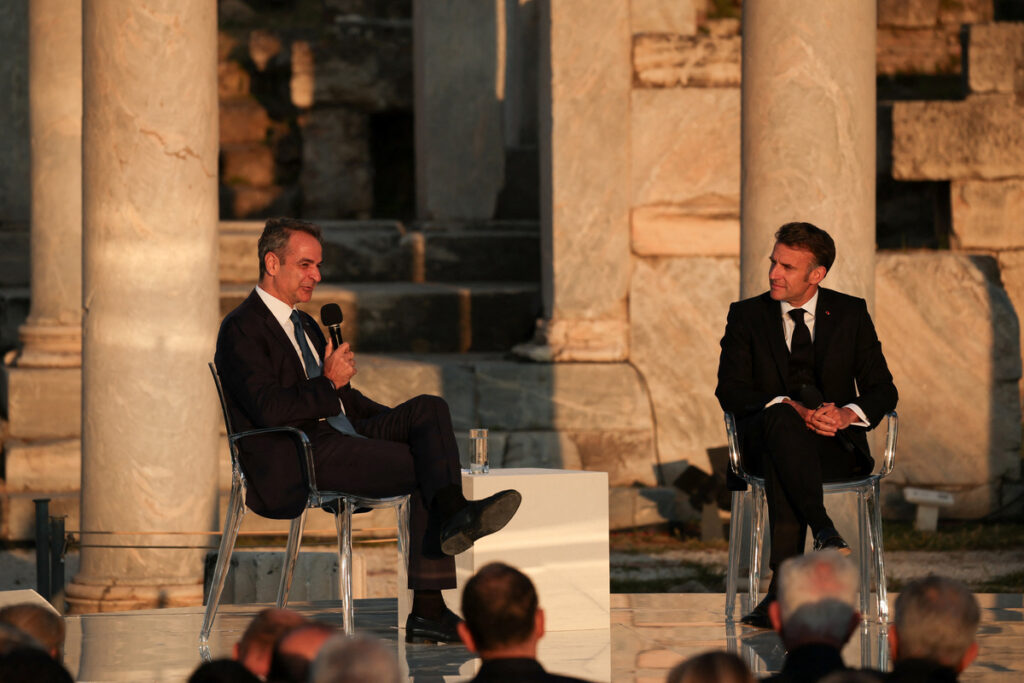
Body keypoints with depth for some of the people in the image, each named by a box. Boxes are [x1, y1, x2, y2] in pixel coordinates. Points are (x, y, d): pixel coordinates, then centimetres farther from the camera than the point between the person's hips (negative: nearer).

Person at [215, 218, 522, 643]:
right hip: (294, 463, -9)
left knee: (430, 407, -14)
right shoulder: (241, 330, -3)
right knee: (424, 466, -21)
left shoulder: (304, 326, 26)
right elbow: (268, 408, -17)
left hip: (339, 438, 9)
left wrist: (402, 423, 15)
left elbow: (345, 397, 29)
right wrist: (329, 384, -16)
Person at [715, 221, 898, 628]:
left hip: (836, 445, 0)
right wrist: (792, 409, -21)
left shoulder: (850, 314, 11)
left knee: (780, 462, -37)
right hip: (764, 439, 0)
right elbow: (730, 389, -3)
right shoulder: (747, 316, 10)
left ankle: (782, 589, -44)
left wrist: (848, 414, -20)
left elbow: (882, 390, 5)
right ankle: (824, 531, -53)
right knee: (782, 418, -38)